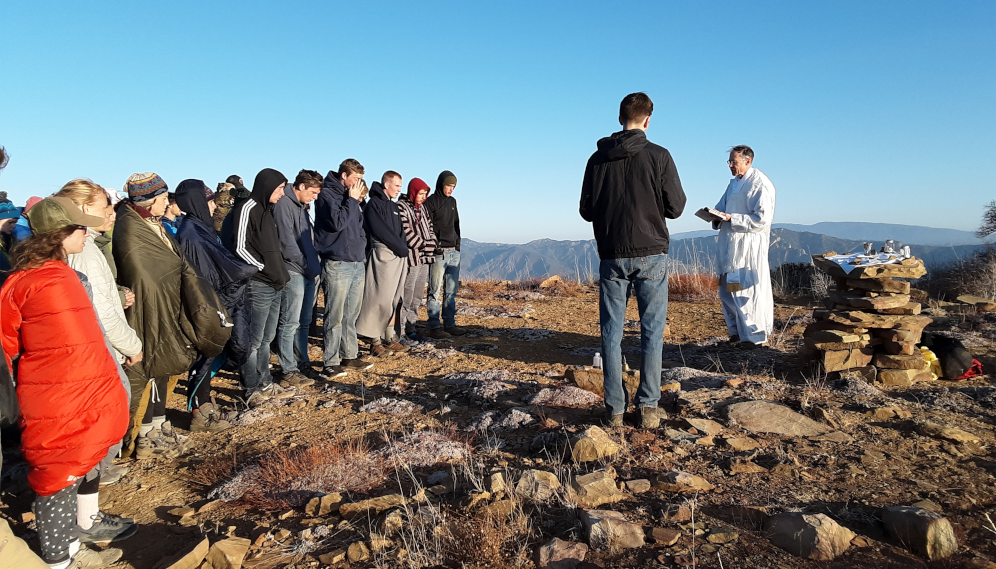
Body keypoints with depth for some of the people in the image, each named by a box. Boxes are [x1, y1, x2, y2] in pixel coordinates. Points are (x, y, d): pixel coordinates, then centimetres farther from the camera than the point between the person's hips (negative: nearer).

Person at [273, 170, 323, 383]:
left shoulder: (301, 206, 19)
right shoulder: (284, 204, -10)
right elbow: (287, 241, -16)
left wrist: (315, 265, 9)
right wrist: (305, 265, -12)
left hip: (309, 274, 9)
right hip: (293, 273, -9)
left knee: (304, 322, 14)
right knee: (290, 323, -3)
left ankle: (303, 363, 23)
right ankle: (289, 370, 4)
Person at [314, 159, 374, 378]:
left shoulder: (350, 197, 16)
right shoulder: (327, 194, -7)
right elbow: (337, 222, -19)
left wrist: (361, 244, 13)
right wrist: (351, 200, -11)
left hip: (357, 263, 8)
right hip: (337, 265, -8)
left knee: (351, 314, 13)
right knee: (335, 317, -5)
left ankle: (349, 357, 22)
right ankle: (331, 363, 2)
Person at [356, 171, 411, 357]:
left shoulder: (394, 206, 20)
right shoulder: (374, 204, -6)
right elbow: (381, 231, -14)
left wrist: (404, 249, 1)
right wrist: (401, 249, -10)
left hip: (398, 258, 8)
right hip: (383, 256, -8)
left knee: (392, 300, 9)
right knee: (379, 299, -8)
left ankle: (388, 339, 15)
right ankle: (374, 342, -3)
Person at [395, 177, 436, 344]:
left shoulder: (422, 208, 17)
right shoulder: (401, 207, -8)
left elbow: (429, 227, 18)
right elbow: (406, 232, -15)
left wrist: (431, 244, -1)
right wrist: (424, 245, -14)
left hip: (425, 258, 8)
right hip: (410, 257, -8)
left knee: (418, 296, 11)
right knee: (406, 297, -5)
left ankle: (410, 328, 19)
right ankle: (401, 333, 1)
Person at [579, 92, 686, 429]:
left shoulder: (598, 158, 4)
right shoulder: (659, 156, -4)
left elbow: (587, 211, 8)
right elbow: (676, 207, -3)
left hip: (611, 257, 2)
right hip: (651, 255, -2)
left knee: (611, 333, 7)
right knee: (652, 332, 6)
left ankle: (615, 409, 10)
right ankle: (649, 407, 7)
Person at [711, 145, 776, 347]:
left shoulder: (760, 184, -10)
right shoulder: (734, 183, 18)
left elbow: (762, 218, -18)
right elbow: (722, 206, 26)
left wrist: (732, 218, -22)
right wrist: (717, 216, 3)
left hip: (749, 247, -9)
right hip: (729, 245, 9)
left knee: (748, 291, -4)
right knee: (727, 290, 12)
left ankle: (754, 335, 7)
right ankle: (736, 331, 24)